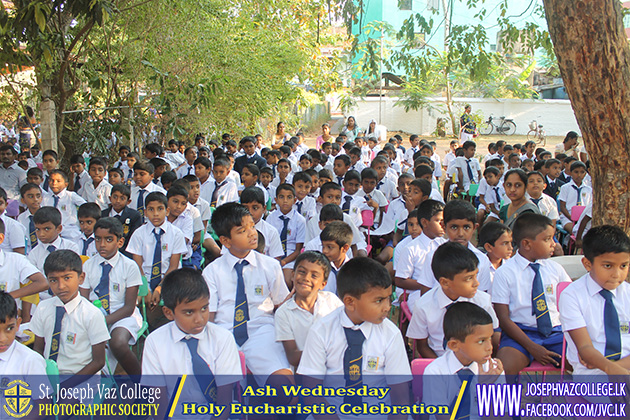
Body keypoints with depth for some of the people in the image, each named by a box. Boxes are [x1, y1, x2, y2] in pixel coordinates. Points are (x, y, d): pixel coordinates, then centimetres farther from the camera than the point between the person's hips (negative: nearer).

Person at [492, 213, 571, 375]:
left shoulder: (555, 269, 8)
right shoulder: (504, 273, -4)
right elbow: (504, 318, -6)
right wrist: (531, 347, -16)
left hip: (555, 332, 4)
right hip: (520, 332, -4)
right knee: (504, 367, -33)